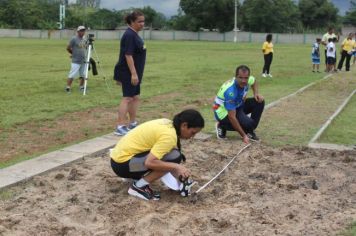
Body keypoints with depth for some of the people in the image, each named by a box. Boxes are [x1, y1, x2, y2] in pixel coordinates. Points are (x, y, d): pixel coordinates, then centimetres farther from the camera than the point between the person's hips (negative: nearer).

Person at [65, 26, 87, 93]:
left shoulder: (84, 40, 13)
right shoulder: (74, 39, -8)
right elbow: (68, 48, -5)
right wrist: (73, 53, 7)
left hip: (83, 61, 7)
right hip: (76, 61, -7)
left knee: (82, 75, 10)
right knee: (72, 75, -9)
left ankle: (81, 87, 21)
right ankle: (68, 87, -3)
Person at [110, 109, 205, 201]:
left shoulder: (168, 124, 6)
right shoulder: (169, 135, -22)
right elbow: (150, 162, -30)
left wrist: (180, 174, 13)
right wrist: (177, 167, -21)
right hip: (123, 163, -10)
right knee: (173, 157, -19)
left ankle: (138, 176, 17)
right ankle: (139, 186, -9)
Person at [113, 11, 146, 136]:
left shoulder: (134, 35, 13)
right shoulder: (129, 35, -17)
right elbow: (128, 55, -23)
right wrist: (133, 74, -26)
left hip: (134, 73, 10)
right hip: (128, 73, -10)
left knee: (135, 97, 15)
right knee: (127, 98, -10)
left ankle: (132, 123, 24)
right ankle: (120, 127, -9)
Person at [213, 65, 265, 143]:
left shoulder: (248, 80, -15)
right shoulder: (230, 91, -36)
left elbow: (254, 81, 15)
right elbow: (232, 117, -34)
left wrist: (256, 93, -5)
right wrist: (243, 136, -30)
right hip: (224, 112, -8)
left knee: (259, 102, -7)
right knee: (248, 123, -27)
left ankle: (250, 131, 3)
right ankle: (222, 126, -2)